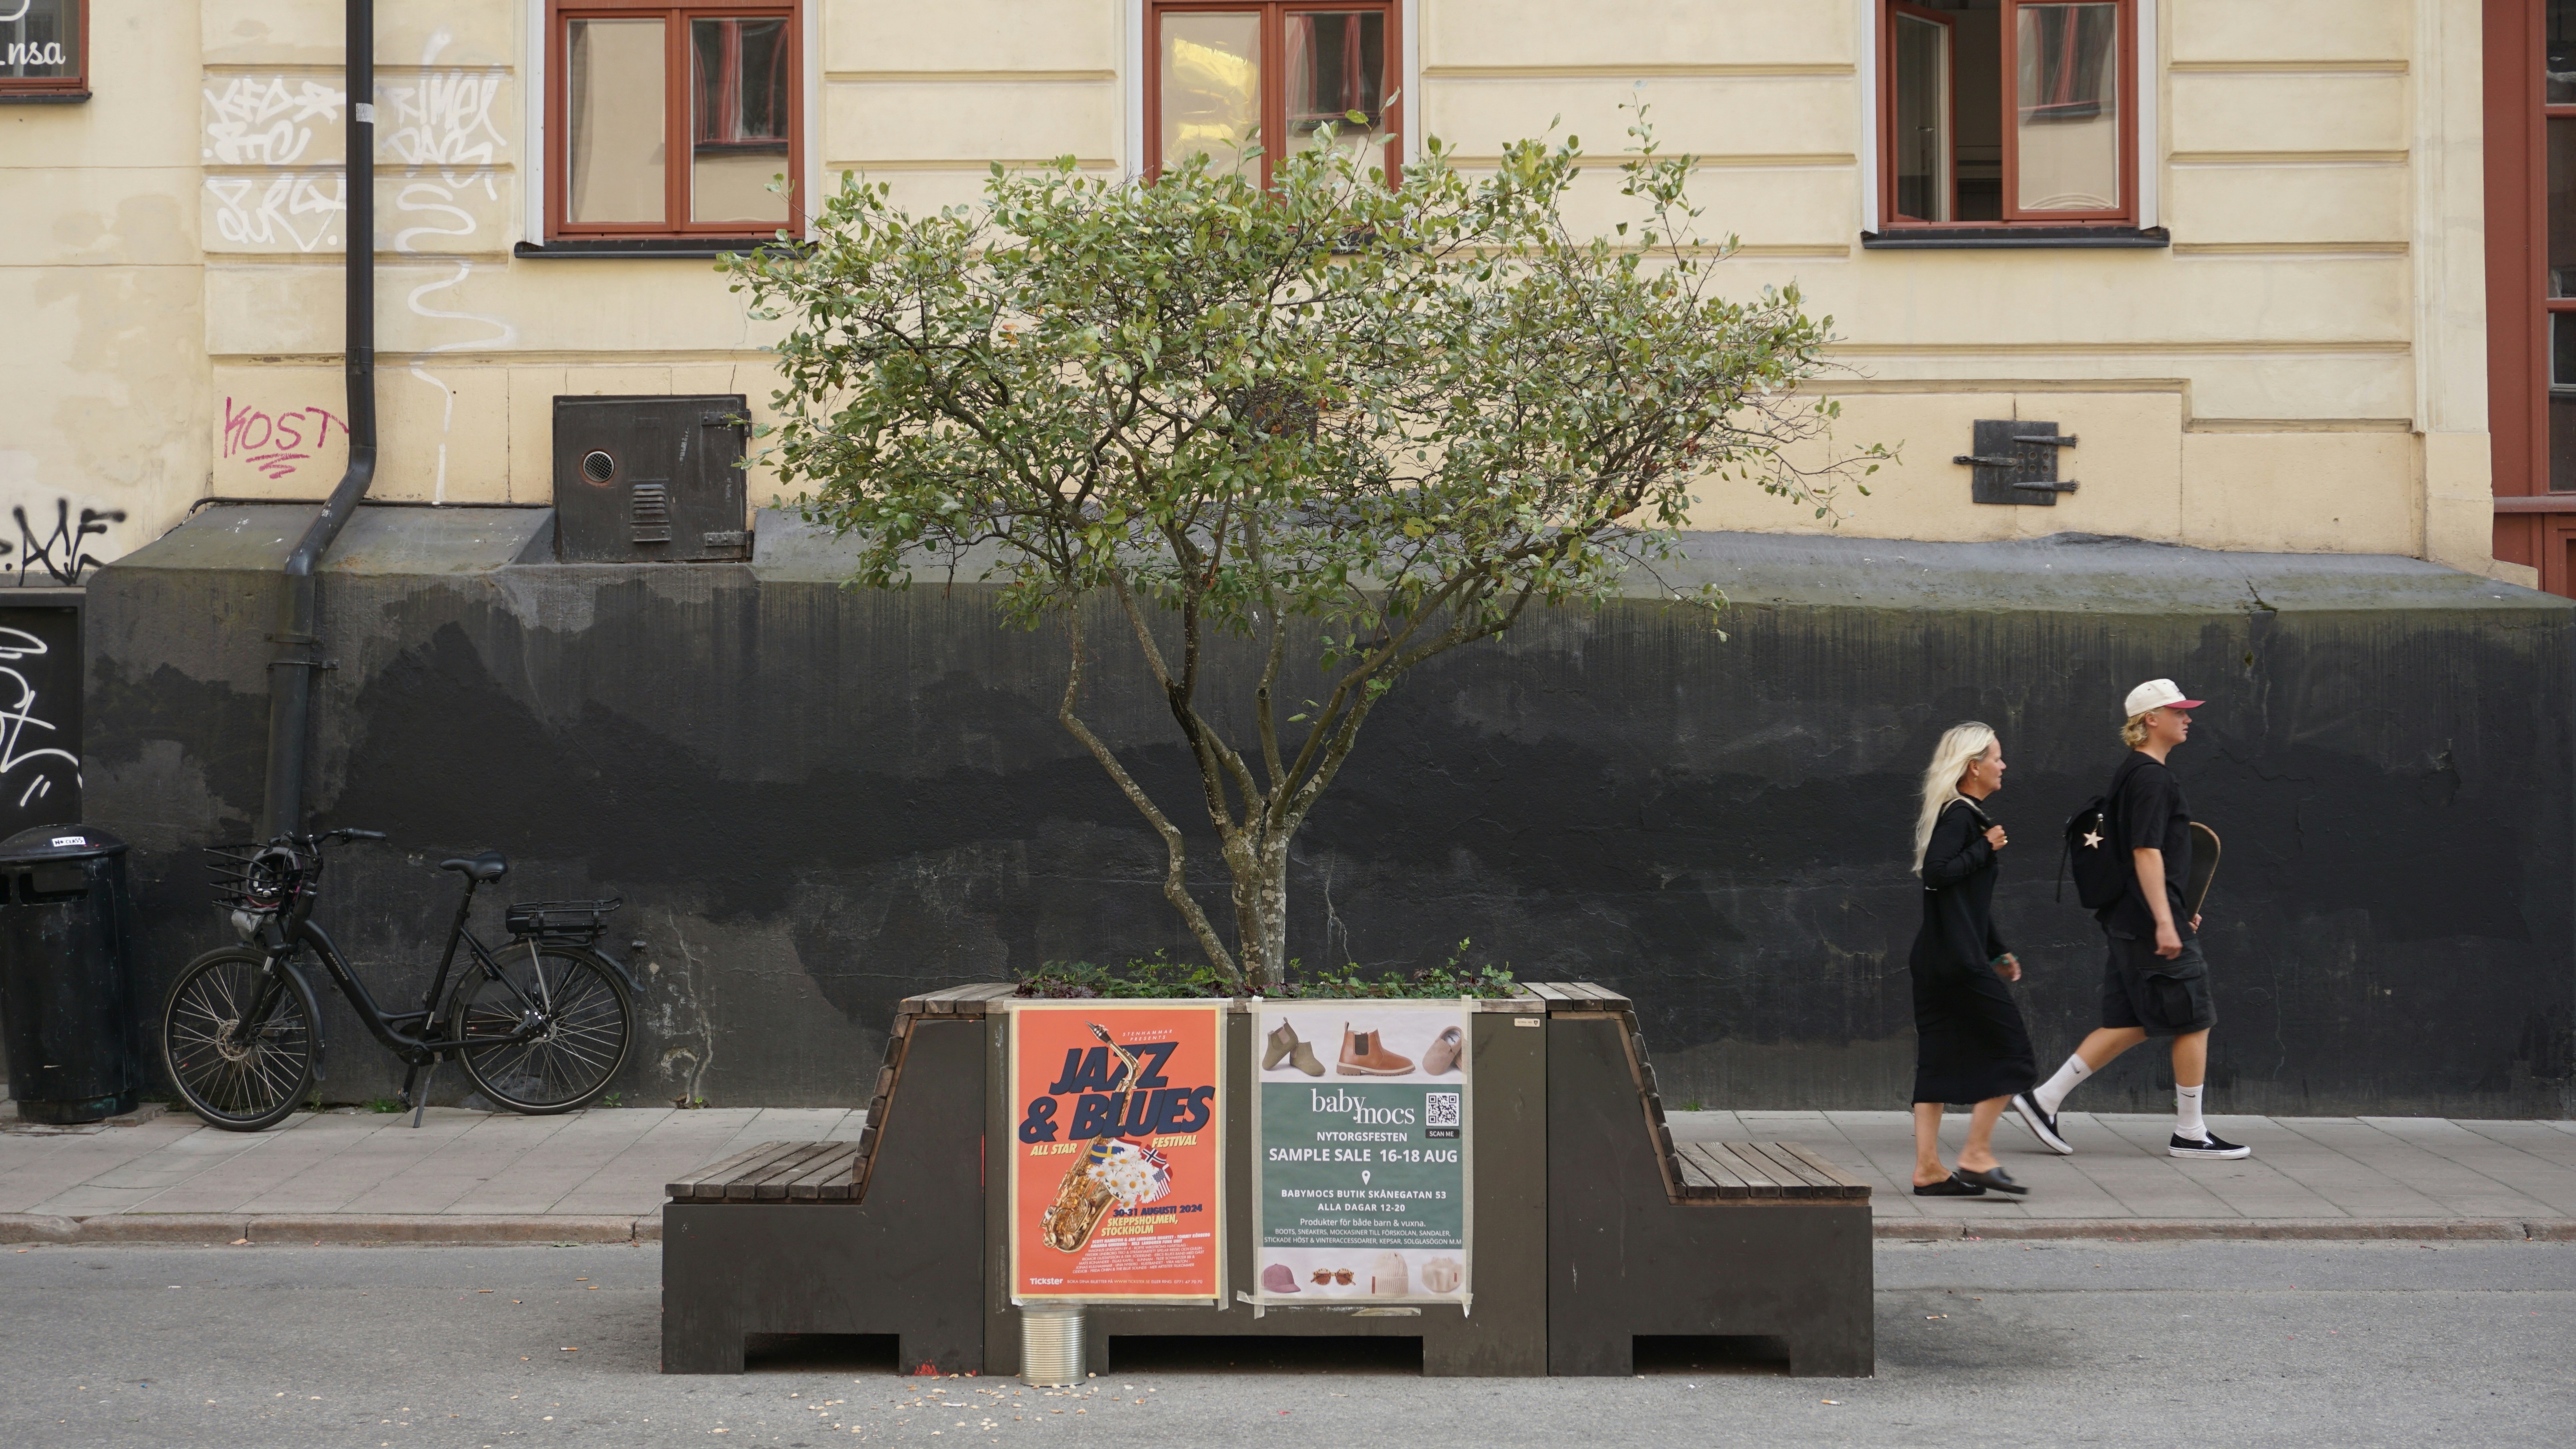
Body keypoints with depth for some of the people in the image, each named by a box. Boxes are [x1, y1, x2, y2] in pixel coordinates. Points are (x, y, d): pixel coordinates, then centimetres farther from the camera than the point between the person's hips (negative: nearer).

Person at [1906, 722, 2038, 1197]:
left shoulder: (1961, 814, 19)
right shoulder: (1960, 815, -11)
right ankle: (1977, 1155, -2)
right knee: (2009, 1050, -2)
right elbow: (1937, 872, -26)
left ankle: (1928, 1169, 7)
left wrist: (1997, 952, 30)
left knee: (1939, 1060, 8)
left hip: (1936, 958, 10)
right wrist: (1985, 847, -14)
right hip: (1959, 960, -10)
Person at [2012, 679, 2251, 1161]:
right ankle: (2190, 1134, 7)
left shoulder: (2132, 773, 17)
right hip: (2150, 920, -10)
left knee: (2130, 1023, 11)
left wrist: (2177, 908, 28)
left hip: (2127, 920, 10)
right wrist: (2165, 921, -24)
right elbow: (2147, 853, -21)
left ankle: (2044, 1099, 9)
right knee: (2194, 1021, 0)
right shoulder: (2152, 778, -15)